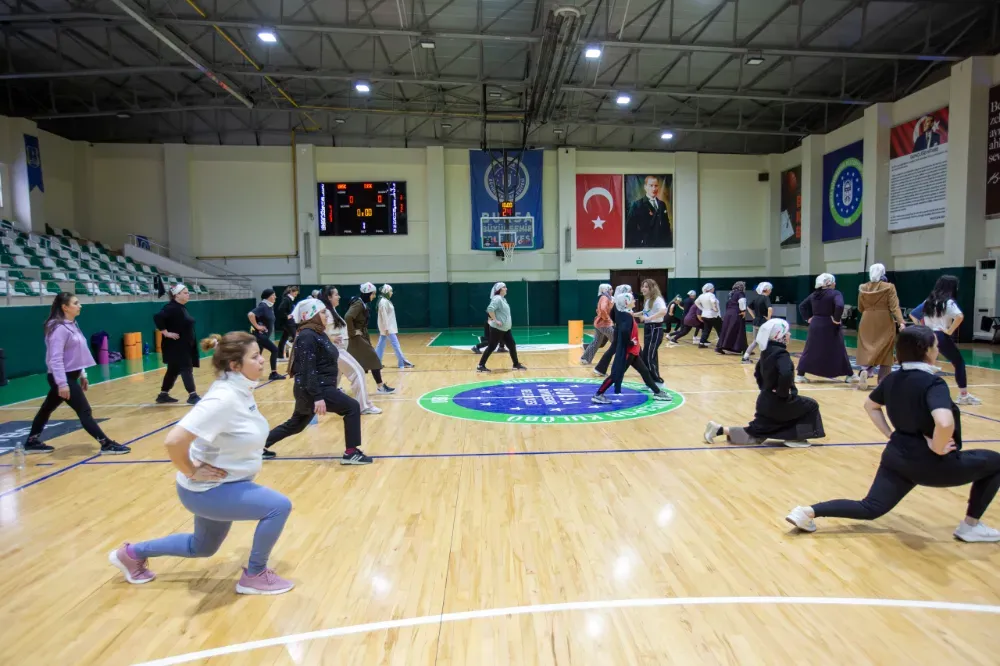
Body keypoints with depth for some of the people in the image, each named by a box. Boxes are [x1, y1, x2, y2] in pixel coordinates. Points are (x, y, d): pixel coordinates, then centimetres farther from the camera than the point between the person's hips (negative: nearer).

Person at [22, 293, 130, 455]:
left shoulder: (72, 325, 11)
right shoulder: (59, 328, -19)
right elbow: (55, 358, -24)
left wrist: (82, 374, 20)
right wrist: (62, 383, -28)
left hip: (70, 376, 10)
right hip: (62, 378, -10)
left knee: (47, 409, 20)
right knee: (85, 411, -9)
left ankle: (32, 442, 33)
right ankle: (107, 445, -8)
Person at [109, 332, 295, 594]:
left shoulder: (242, 389, -3)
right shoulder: (225, 398, -31)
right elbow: (174, 440, -36)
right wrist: (192, 472, -22)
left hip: (224, 484, 9)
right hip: (208, 489, -9)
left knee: (202, 547, 27)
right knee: (278, 506, -16)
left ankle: (132, 553, 45)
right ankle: (254, 576, 5)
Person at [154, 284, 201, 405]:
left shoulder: (181, 308, 12)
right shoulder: (172, 308, -17)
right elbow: (157, 317, -29)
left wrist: (191, 343, 14)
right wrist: (166, 333, -24)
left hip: (185, 346, 9)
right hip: (176, 346, -9)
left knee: (174, 370, 16)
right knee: (186, 369, -8)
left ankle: (163, 395, 26)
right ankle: (193, 396, -5)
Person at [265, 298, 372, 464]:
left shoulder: (318, 333, 12)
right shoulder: (307, 337, -18)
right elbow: (308, 370, -23)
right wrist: (318, 397, -27)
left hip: (321, 387, 10)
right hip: (313, 390, -10)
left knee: (295, 425, 23)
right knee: (352, 407, -11)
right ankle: (351, 453, -5)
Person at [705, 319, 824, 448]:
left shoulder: (766, 351, 8)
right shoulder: (781, 353, -19)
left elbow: (757, 372, 21)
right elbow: (785, 375, -36)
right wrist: (783, 393, -21)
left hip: (766, 402, 8)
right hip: (778, 402, -8)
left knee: (754, 435, 14)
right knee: (811, 406, 14)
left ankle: (719, 429, 4)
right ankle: (794, 437, 16)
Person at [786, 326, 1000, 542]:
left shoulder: (893, 378, 2)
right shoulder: (933, 383, -20)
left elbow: (870, 405, 18)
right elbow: (945, 423, -37)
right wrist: (938, 448, -19)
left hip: (897, 455, 6)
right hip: (929, 463, -6)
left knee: (870, 508, 13)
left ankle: (808, 512, -5)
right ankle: (971, 526, 23)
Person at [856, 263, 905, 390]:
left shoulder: (863, 288, 2)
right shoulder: (889, 287, -7)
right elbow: (894, 307, -15)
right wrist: (901, 322, -18)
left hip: (867, 323, 2)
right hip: (884, 323, -2)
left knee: (867, 349, 5)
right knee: (884, 352, 6)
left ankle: (864, 371, -22)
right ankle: (883, 380, 10)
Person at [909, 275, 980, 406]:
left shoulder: (928, 301, 9)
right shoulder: (948, 302, -9)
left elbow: (913, 314, 15)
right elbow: (959, 316, -28)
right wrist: (950, 331, -17)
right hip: (941, 337, -5)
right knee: (959, 363, 9)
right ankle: (963, 395, 12)